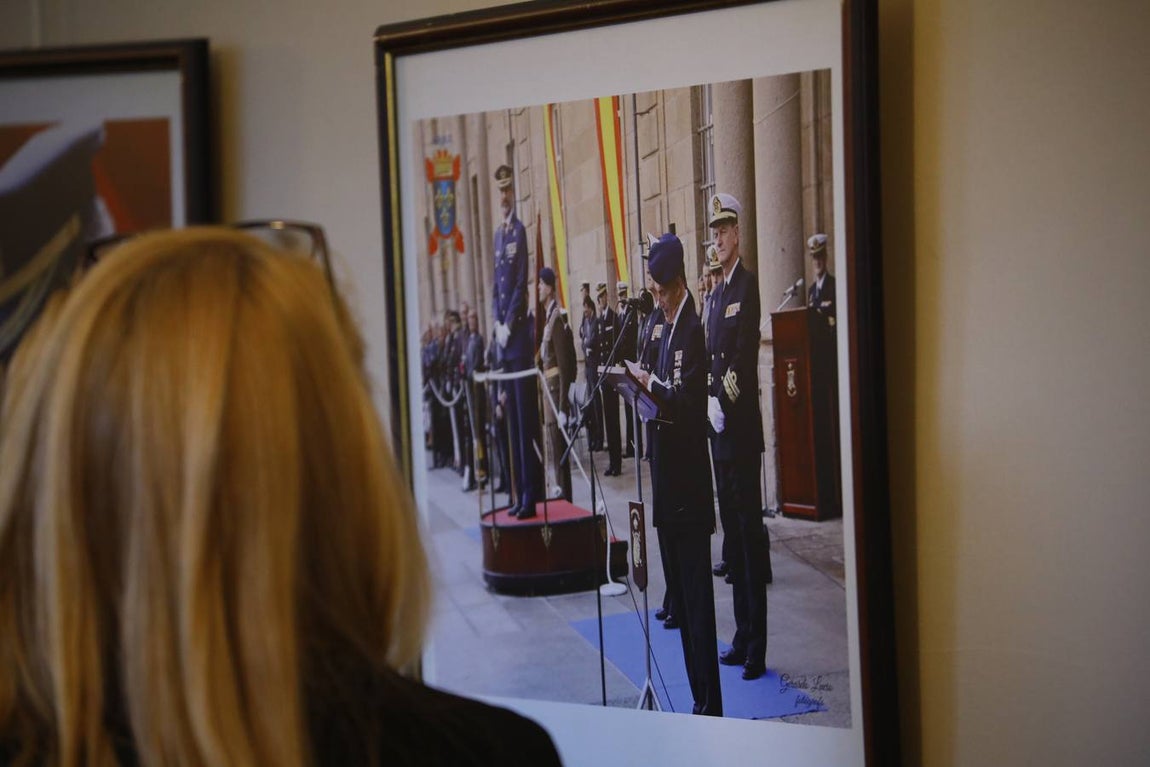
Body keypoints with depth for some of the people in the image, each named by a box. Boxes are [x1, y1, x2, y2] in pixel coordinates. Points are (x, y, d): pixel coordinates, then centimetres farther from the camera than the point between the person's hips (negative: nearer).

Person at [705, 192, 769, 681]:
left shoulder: (747, 285, -9)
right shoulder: (717, 293, 18)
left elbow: (744, 357, -17)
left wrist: (725, 402, -16)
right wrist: (710, 402, 3)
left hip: (741, 426, -9)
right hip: (719, 428, 9)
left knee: (750, 528, -6)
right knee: (732, 530, 13)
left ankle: (756, 647, -2)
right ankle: (742, 636, 21)